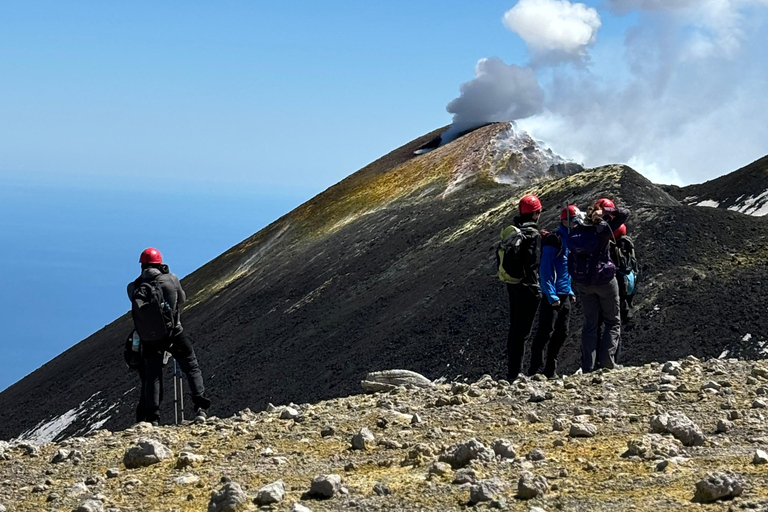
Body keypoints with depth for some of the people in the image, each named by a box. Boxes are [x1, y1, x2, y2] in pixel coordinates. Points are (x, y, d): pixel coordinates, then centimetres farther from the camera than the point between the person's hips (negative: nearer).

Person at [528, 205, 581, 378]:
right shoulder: (554, 239, -12)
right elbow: (545, 269, -17)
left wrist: (570, 292, 16)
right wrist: (551, 295, -20)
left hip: (564, 296, 9)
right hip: (552, 296, -9)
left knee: (561, 333, 10)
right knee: (546, 332, -9)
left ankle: (550, 370, 17)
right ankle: (536, 370, -6)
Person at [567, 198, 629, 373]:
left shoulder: (577, 229, 1)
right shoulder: (604, 228, -14)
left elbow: (572, 256, 7)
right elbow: (625, 213, -7)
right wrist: (607, 211, -4)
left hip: (583, 283, 5)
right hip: (604, 281, -4)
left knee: (590, 323, 14)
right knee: (613, 322, 11)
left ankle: (587, 367, 9)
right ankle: (607, 361, -3)